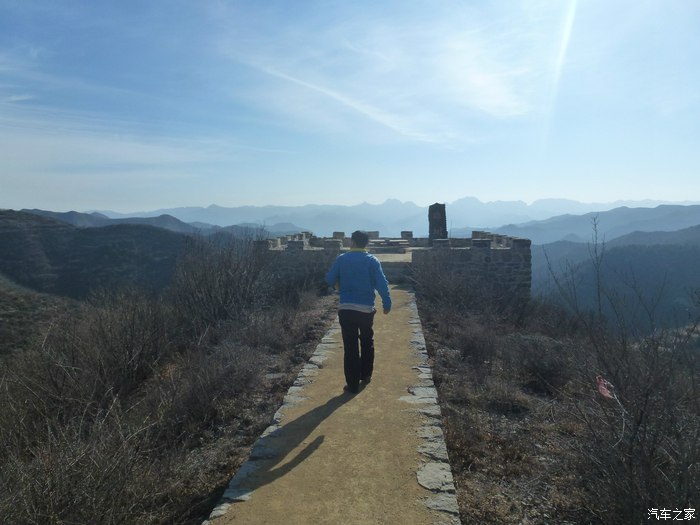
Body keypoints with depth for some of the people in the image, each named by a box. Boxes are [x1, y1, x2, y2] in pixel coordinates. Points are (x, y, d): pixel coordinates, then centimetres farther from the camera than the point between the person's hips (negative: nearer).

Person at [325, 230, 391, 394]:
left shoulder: (341, 259, 0)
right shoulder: (372, 261, -2)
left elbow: (329, 280, 5)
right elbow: (382, 284, -8)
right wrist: (387, 304, 2)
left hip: (345, 309, 0)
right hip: (366, 310, 0)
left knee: (350, 347, 5)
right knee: (367, 343, 23)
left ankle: (353, 384, 8)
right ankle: (366, 375, 33)